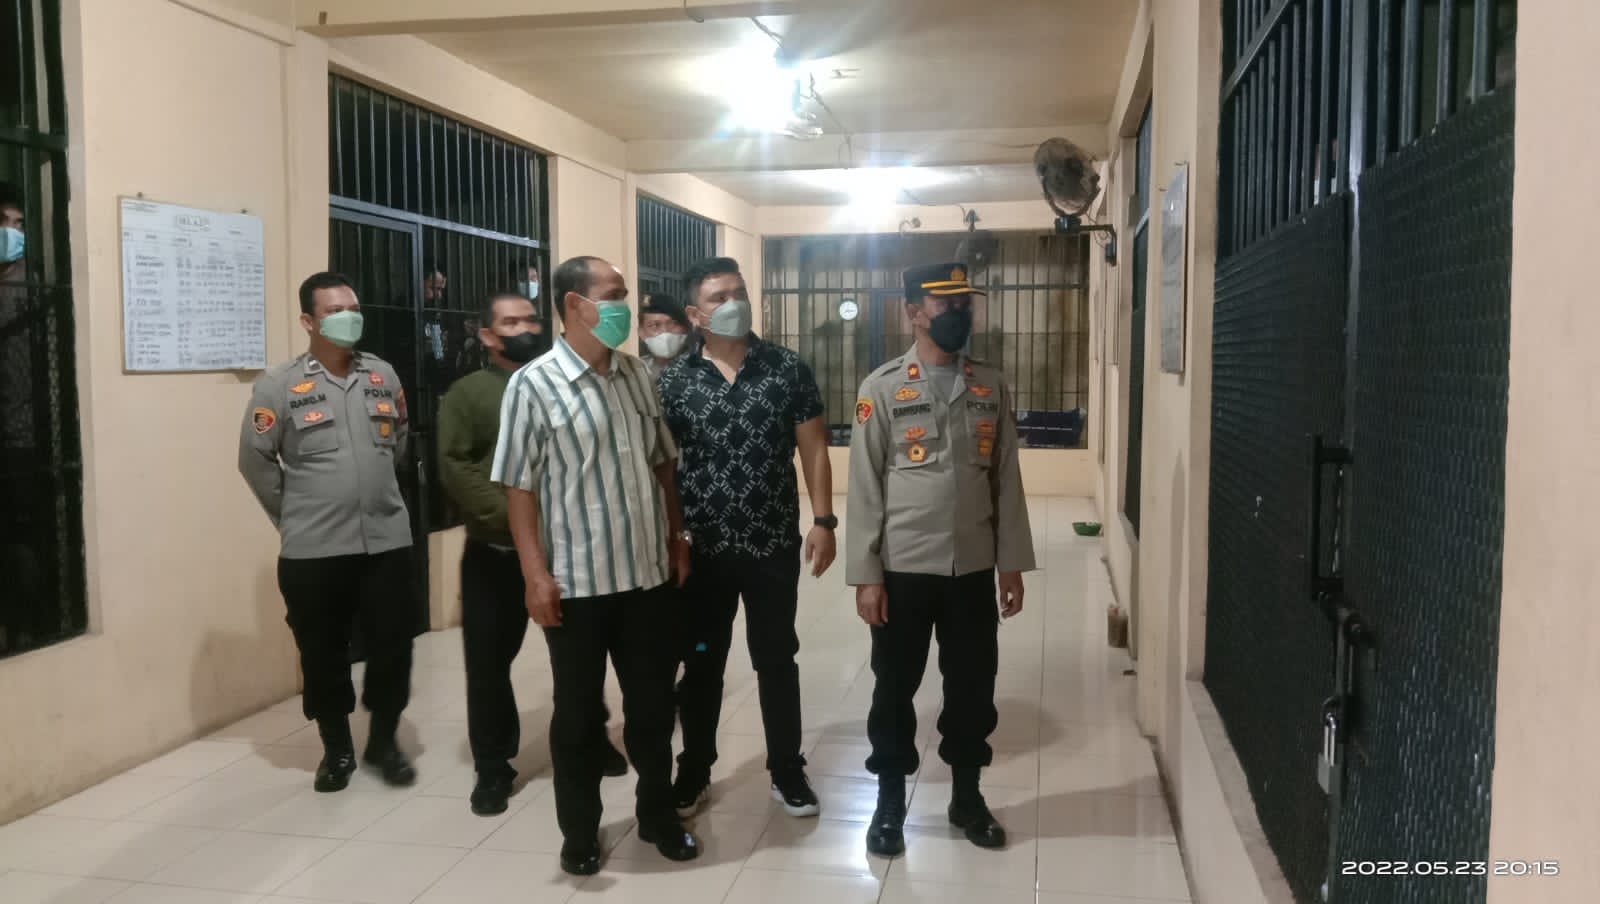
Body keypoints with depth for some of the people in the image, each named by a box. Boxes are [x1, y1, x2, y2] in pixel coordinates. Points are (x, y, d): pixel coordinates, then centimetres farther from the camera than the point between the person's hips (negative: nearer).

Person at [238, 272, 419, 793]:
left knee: (393, 648, 6)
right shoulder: (280, 386, -6)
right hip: (313, 551, -3)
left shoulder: (383, 375, 6)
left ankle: (384, 741, 26)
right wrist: (293, 515, 3)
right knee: (323, 656, 8)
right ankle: (337, 749, 26)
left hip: (386, 540, 3)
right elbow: (255, 460, -1)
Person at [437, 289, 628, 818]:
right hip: (496, 551, -2)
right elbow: (454, 466, -9)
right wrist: (507, 517, -18)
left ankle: (592, 741, 34)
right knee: (490, 660, 3)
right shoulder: (467, 393, 1)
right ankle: (492, 768, 17)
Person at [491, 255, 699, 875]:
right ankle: (580, 831, 28)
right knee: (578, 712, 11)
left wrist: (677, 538, 12)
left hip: (649, 573, 4)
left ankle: (657, 814, 34)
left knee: (653, 702, 14)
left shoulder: (638, 376, 6)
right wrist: (536, 575, -14)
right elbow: (519, 488, -10)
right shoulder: (534, 385, -9)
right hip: (578, 581, -4)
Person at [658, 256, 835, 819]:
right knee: (701, 664, 13)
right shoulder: (673, 381, -2)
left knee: (777, 661, 12)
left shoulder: (788, 369, -1)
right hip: (702, 549, 0)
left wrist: (823, 521, -6)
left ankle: (787, 770, 28)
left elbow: (813, 450, 1)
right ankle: (694, 770, 31)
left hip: (774, 545, 0)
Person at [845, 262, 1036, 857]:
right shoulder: (882, 388, -5)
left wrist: (1012, 564, 4)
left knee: (973, 687, 12)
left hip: (973, 569, 3)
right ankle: (889, 804, 26)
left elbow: (1007, 480, 7)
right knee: (895, 689, 9)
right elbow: (864, 487, -6)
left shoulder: (991, 386, 5)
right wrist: (865, 575, -10)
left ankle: (967, 797, 31)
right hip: (903, 569, -3)